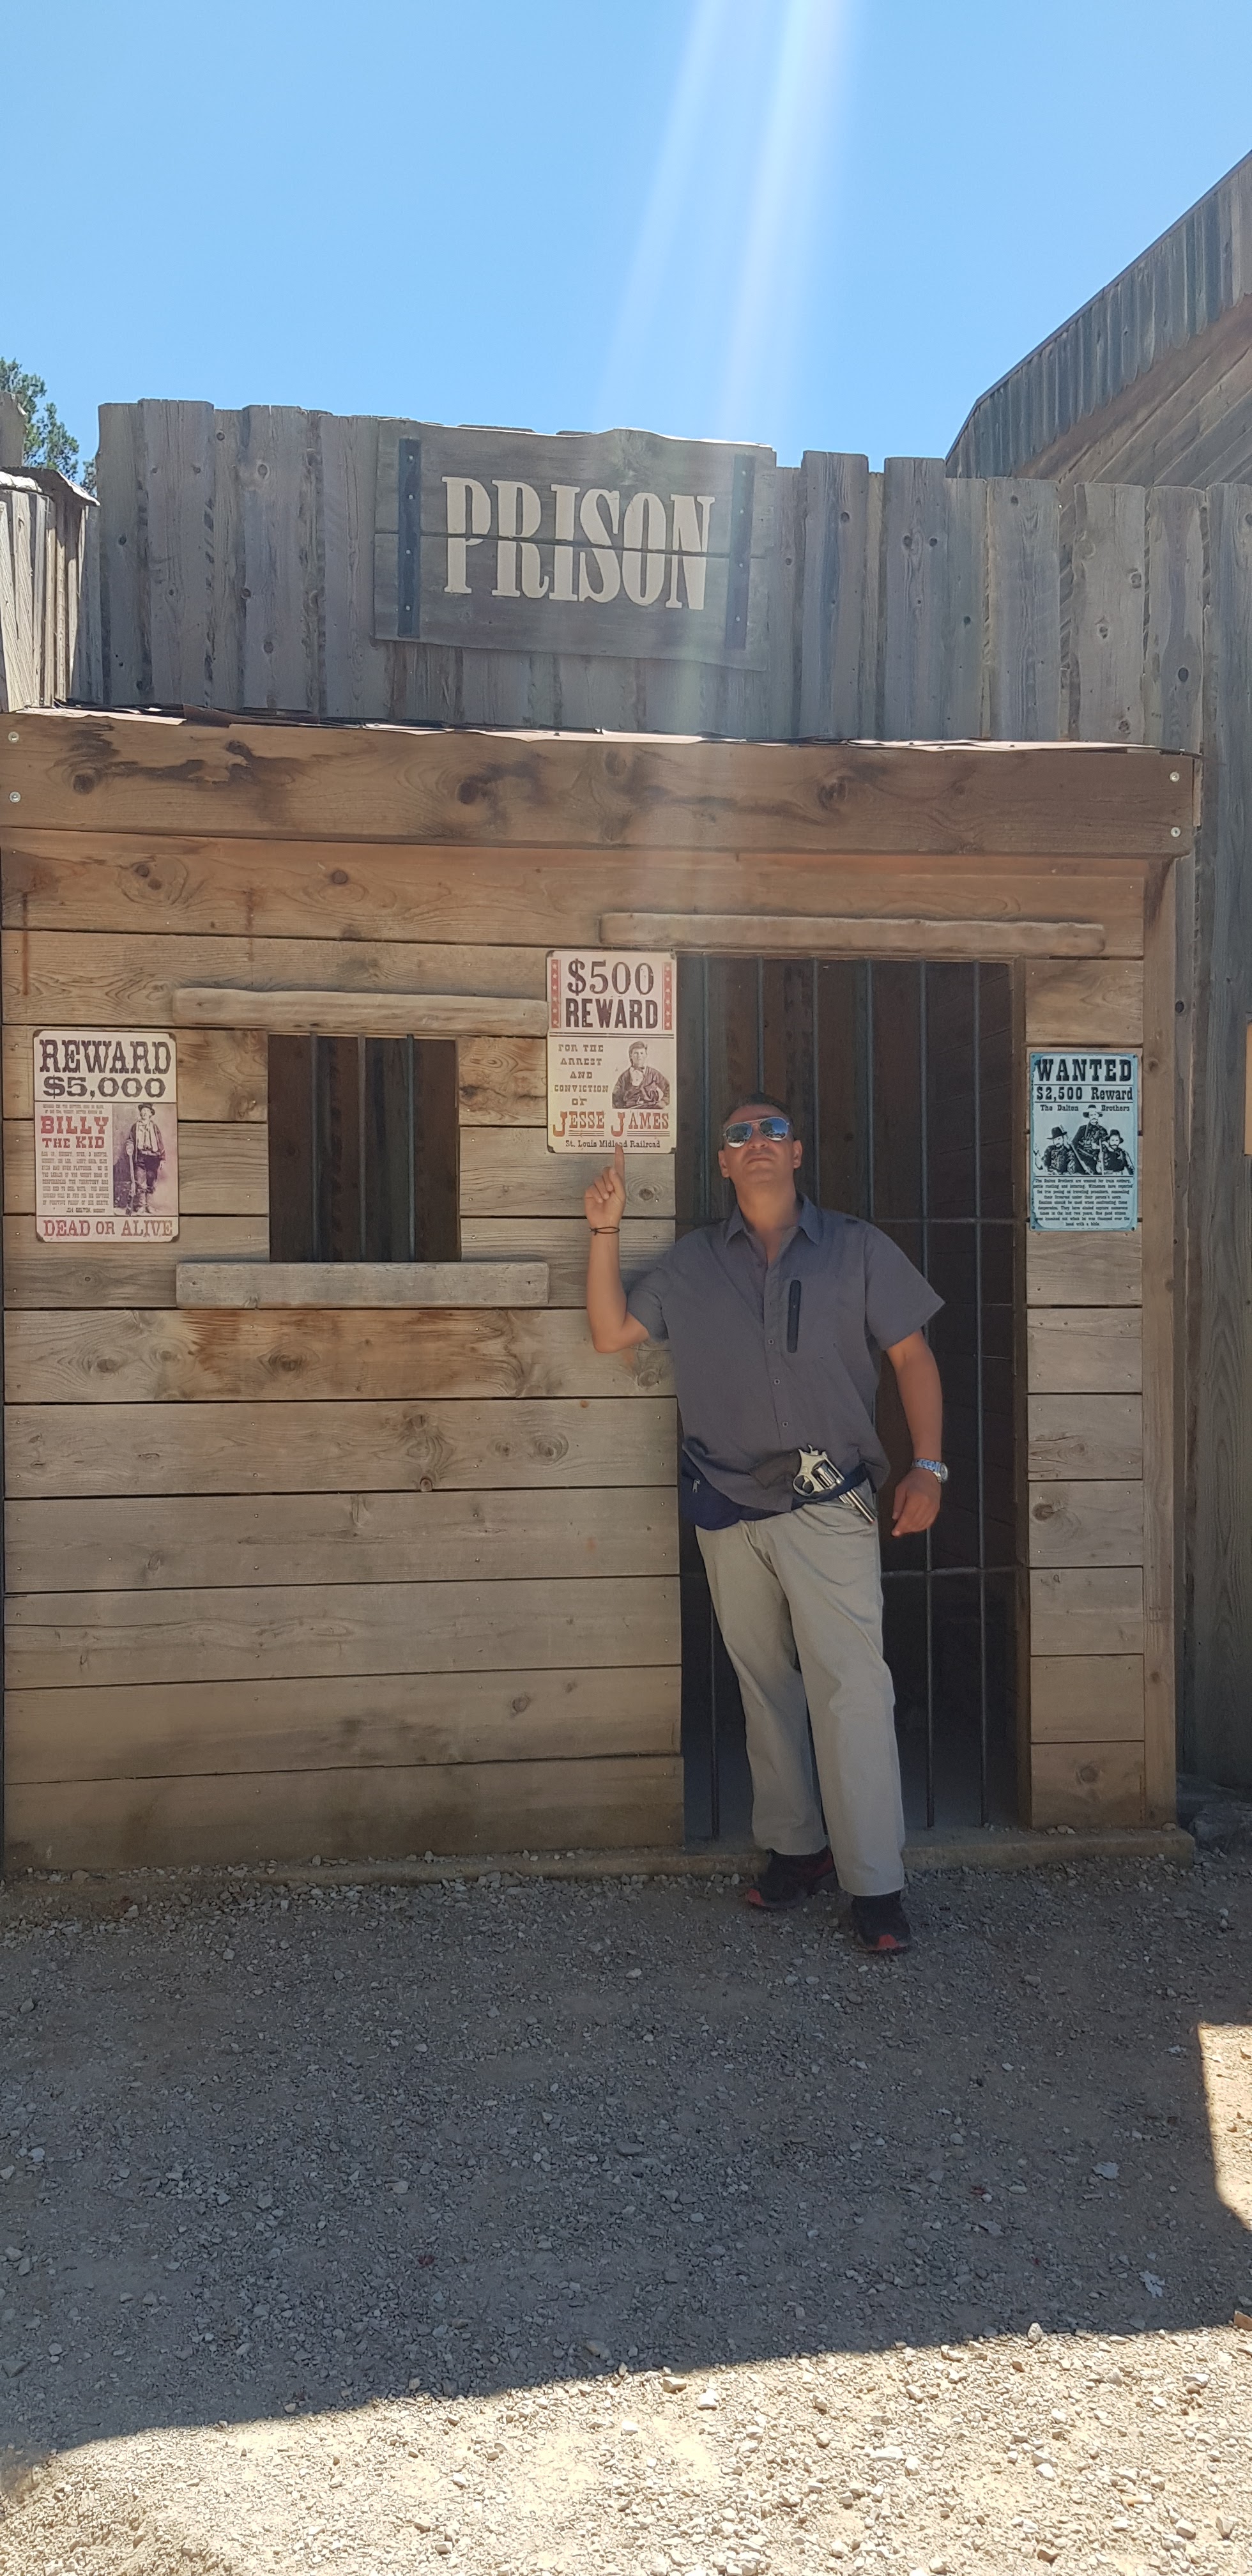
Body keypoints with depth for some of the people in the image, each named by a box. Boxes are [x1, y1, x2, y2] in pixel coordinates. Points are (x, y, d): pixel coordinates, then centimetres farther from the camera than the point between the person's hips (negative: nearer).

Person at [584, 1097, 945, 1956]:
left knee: (849, 1687, -9)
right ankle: (795, 1847, 25)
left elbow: (913, 1355, 5)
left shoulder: (857, 1249, 5)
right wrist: (605, 1231, 2)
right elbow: (612, 1332, 11)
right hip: (728, 1512, 3)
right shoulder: (695, 1263, 12)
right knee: (766, 1687, 11)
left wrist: (928, 1467, -5)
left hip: (827, 1506, -3)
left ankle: (876, 1884, -1)